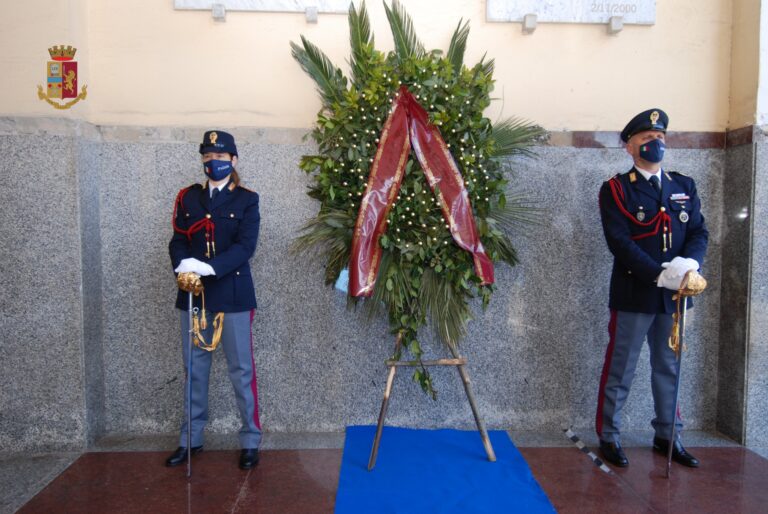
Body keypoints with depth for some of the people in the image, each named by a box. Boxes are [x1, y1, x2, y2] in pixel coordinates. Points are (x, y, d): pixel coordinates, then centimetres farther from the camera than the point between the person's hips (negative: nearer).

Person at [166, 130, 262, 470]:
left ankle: (250, 440, 15)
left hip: (233, 294, -3)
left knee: (241, 369, 2)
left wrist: (211, 267, -26)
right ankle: (192, 438, 27)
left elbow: (245, 245, -12)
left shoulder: (246, 200, 0)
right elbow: (178, 240, 3)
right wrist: (183, 264, -19)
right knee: (195, 368, 12)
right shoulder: (187, 197, 10)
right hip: (193, 294, 4)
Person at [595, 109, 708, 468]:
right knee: (620, 370, 4)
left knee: (668, 368, 15)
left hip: (673, 295, 5)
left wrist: (690, 263, -15)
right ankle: (609, 436, 18)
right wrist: (660, 275, -22)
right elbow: (620, 241, -14)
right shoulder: (615, 189, -4)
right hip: (634, 295, -5)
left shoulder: (685, 186, 12)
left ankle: (667, 436, 30)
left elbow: (699, 232, 6)